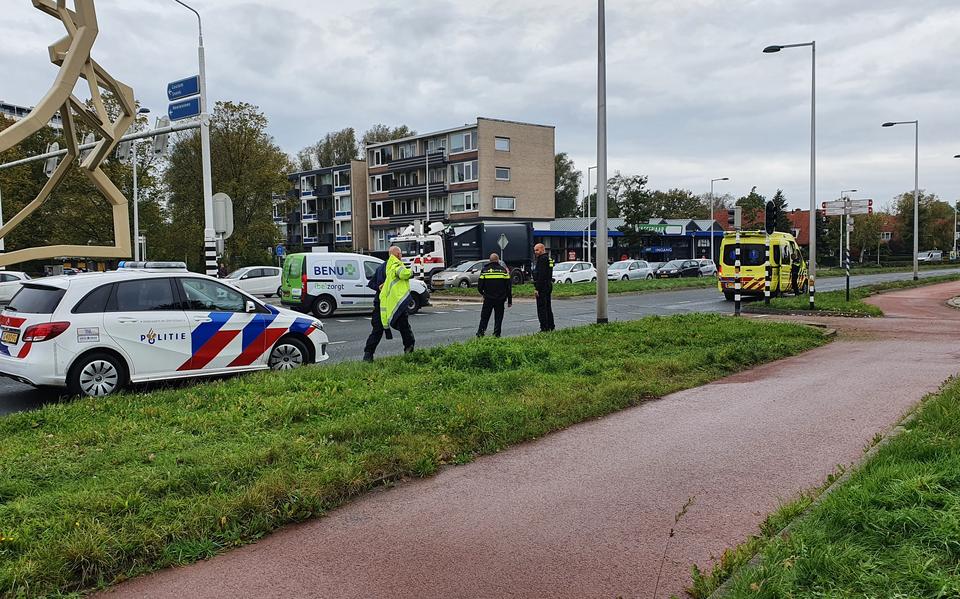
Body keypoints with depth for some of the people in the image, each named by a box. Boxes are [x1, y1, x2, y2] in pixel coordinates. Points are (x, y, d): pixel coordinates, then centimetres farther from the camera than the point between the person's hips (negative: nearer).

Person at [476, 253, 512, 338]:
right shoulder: (503, 270, 1)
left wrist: (484, 294, 20)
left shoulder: (484, 270, 1)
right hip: (500, 299, 0)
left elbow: (479, 286, 0)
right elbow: (509, 287, -1)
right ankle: (497, 334, 5)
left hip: (488, 299, 0)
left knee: (484, 317, 9)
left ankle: (480, 332, 2)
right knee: (498, 318, 8)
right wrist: (509, 300, 4)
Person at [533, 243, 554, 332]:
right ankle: (551, 326, 22)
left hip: (542, 287, -11)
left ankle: (544, 328, -9)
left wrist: (537, 288, -22)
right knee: (548, 307, 16)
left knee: (541, 308, -8)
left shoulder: (542, 259, -15)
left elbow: (541, 275, -22)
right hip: (549, 285, 11)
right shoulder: (549, 259, 17)